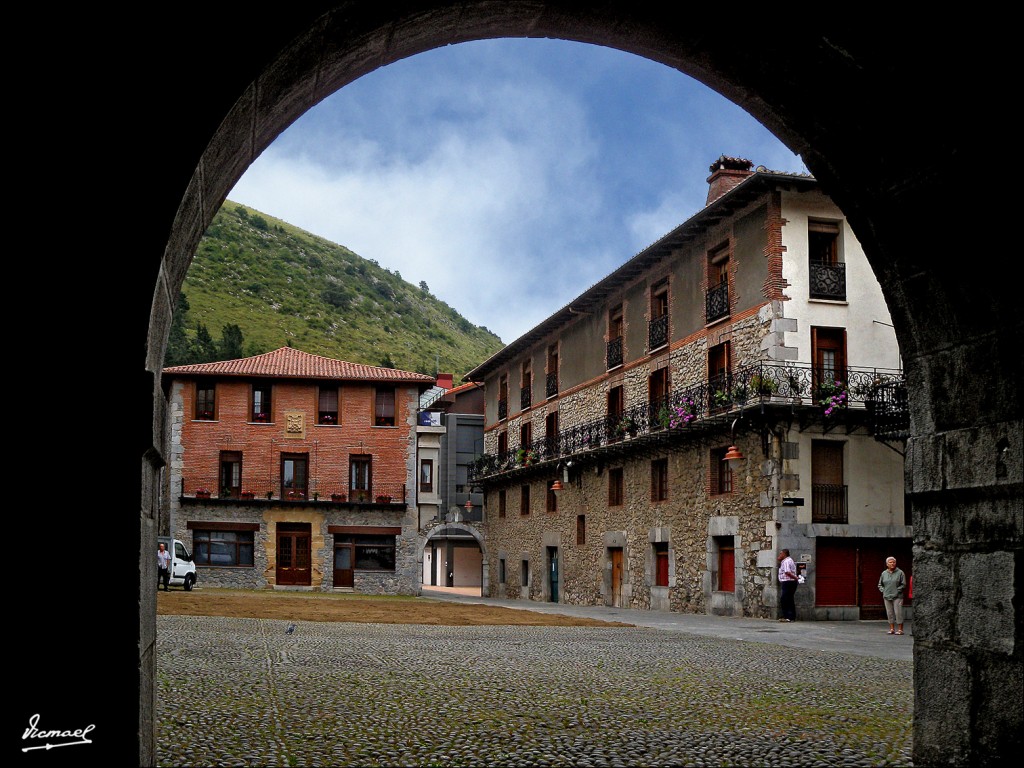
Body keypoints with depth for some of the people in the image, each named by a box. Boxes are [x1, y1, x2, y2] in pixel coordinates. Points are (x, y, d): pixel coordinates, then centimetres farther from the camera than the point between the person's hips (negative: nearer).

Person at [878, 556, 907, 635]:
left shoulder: (900, 573, 0)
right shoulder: (884, 573, 12)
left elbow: (903, 585, -2)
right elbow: (880, 585, 20)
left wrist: (897, 591, -9)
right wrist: (883, 591, 5)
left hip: (897, 597, -4)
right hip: (887, 597, 4)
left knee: (898, 613, -7)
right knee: (890, 613, 5)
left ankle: (900, 629, -2)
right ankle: (892, 629, 12)